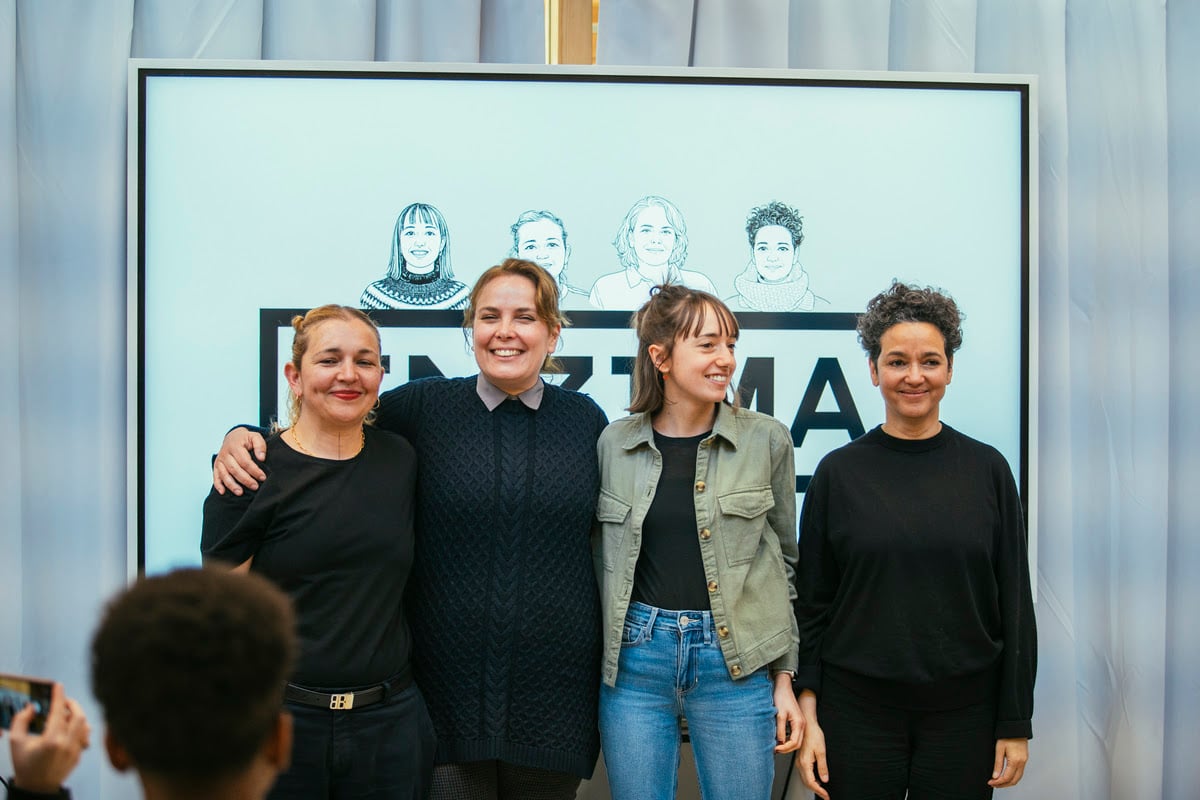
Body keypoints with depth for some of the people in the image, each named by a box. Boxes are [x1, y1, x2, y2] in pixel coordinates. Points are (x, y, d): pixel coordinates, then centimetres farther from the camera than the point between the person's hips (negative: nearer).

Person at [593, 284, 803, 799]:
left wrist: (786, 678, 2)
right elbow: (600, 560, 10)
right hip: (635, 659, 1)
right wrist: (597, 654, 8)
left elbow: (785, 562, 5)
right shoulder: (614, 443, 2)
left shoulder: (767, 440, 0)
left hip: (736, 661, -1)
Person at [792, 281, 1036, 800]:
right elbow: (811, 602, 2)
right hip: (857, 712, 0)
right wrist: (807, 715, -3)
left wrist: (1016, 722, 0)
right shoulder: (838, 472, -1)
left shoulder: (987, 470, 1)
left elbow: (1014, 602, 2)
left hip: (963, 713, 1)